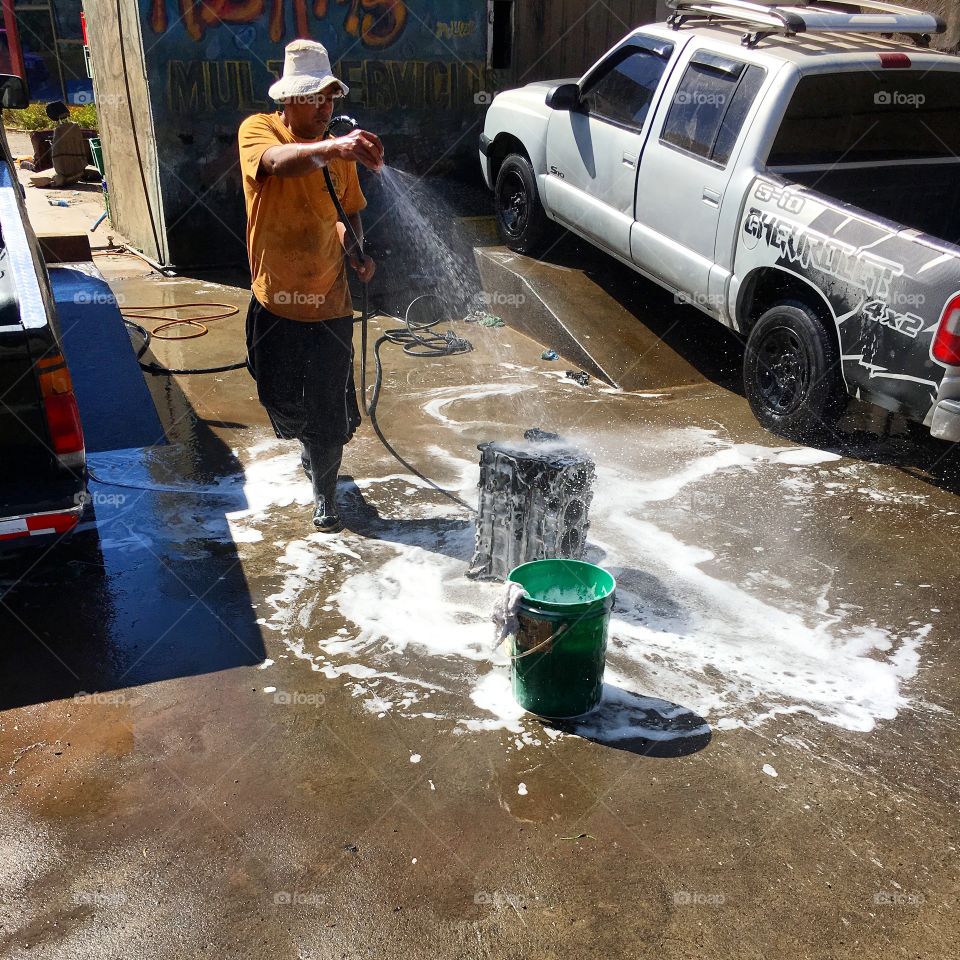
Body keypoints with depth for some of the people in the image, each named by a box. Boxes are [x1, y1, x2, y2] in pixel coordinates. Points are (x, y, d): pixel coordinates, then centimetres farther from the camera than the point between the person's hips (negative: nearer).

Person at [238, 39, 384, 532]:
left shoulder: (337, 152, 1)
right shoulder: (258, 130, -12)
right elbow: (279, 162, -36)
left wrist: (357, 251, -4)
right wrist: (334, 148, -56)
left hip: (330, 305, 2)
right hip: (276, 304, -1)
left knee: (330, 412, 4)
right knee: (282, 401, 15)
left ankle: (324, 491, 27)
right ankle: (311, 445, 48)